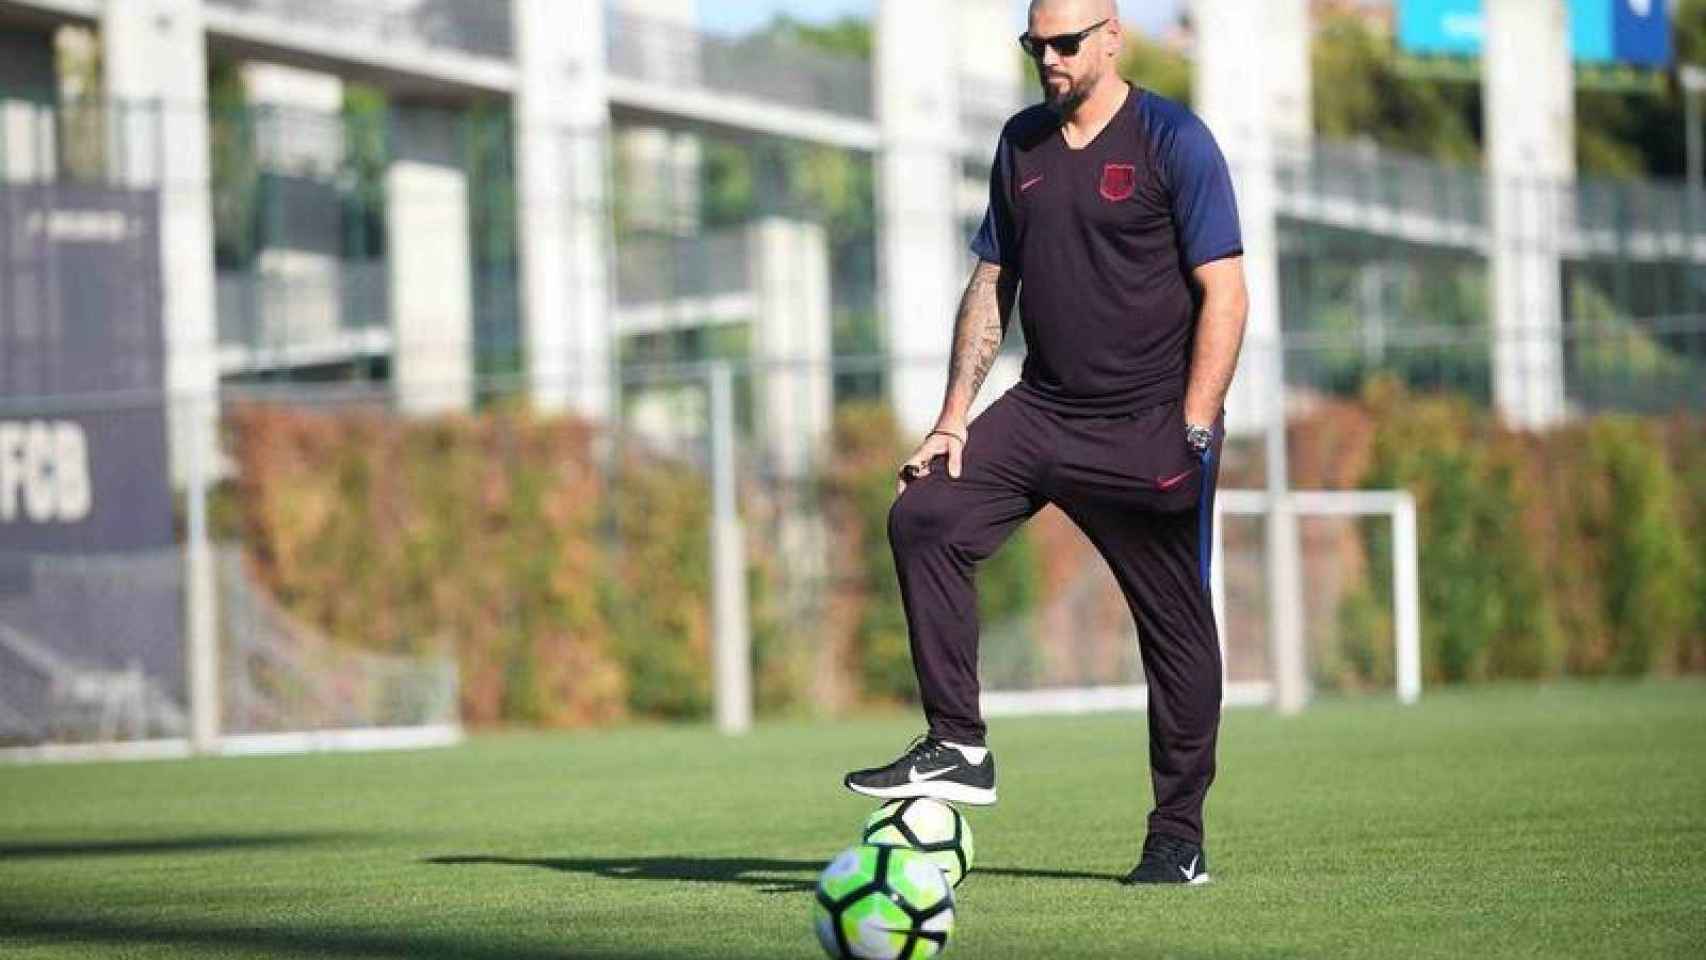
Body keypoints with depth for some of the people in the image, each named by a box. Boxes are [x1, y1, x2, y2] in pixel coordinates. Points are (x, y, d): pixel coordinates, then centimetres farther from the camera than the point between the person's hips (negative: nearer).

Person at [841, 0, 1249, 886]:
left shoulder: (1173, 141, -6)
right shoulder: (1022, 143, 12)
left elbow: (1224, 293, -10)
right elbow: (990, 287, 16)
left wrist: (1192, 434, -17)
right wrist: (954, 418, 6)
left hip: (1149, 428, -5)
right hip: (1042, 411, 5)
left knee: (1176, 626, -1)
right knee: (923, 516, -14)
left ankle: (1179, 838, 10)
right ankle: (956, 748, -10)